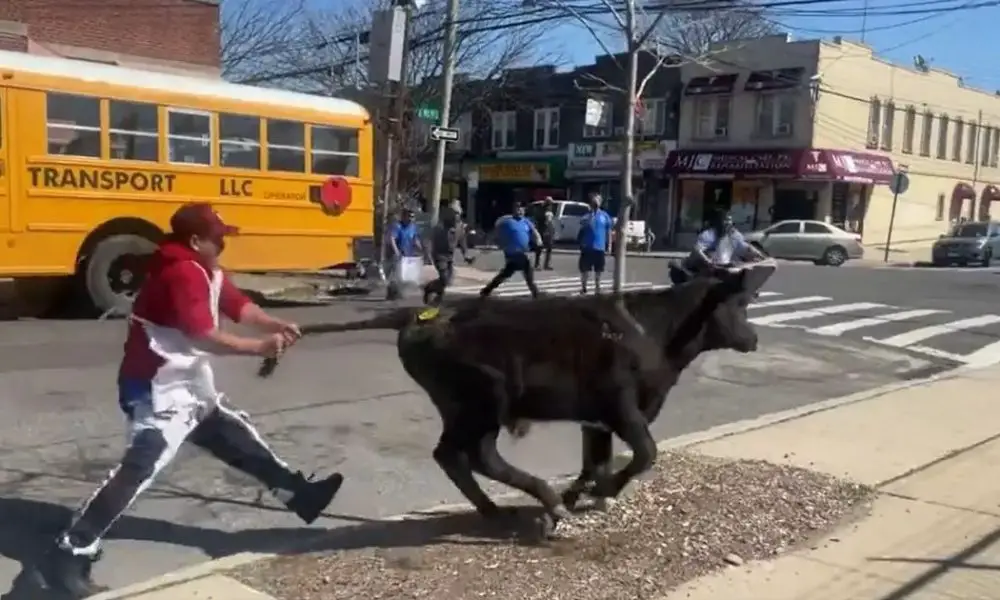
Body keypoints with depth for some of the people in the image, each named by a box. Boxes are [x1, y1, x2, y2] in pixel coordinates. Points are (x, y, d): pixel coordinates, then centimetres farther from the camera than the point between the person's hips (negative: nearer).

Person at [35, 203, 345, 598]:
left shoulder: (206, 270, 12)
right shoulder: (183, 272, -19)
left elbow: (239, 307, 11)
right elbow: (203, 336, -25)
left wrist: (276, 326, -6)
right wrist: (259, 347, -18)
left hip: (188, 388, 11)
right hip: (157, 391, -11)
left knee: (238, 439, 18)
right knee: (140, 467, -21)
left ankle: (299, 494, 32)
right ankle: (66, 559, -18)